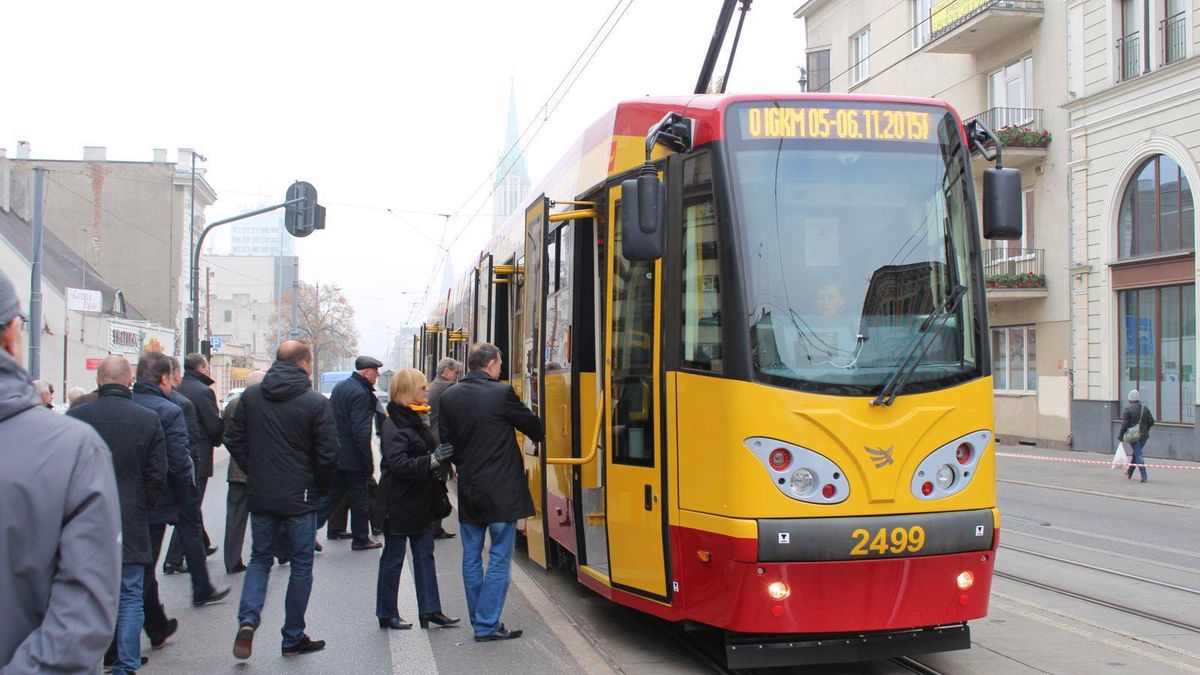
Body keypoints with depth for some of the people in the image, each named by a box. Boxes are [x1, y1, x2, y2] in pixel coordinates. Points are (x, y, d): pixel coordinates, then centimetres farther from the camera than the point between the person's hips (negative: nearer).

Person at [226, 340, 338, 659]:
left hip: (260, 496, 4)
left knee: (259, 558, 19)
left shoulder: (250, 396, 1)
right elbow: (327, 455, -12)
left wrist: (254, 472, 14)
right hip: (299, 499, -4)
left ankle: (247, 620, -2)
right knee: (301, 565, 10)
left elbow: (233, 439, 6)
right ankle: (293, 638, 17)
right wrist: (320, 488, 4)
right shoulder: (317, 403, -12)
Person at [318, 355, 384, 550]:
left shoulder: (340, 387, 12)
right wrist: (368, 462, -17)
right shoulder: (361, 394, -18)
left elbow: (330, 420, 18)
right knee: (359, 499, 5)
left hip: (334, 454, 8)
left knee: (331, 495, 14)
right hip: (351, 458, -8)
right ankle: (360, 539, 14)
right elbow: (361, 432, -22)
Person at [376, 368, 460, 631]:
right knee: (394, 558, 3)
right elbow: (398, 464, -26)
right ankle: (387, 615, 13)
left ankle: (430, 610, 15)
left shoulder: (416, 420, 11)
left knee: (425, 555, 10)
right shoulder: (394, 426, -17)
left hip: (420, 500, 9)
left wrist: (441, 457, 7)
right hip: (399, 502, -9)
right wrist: (432, 460, -32)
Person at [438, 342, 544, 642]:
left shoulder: (449, 397, 2)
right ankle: (487, 625, 2)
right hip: (501, 492, -5)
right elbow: (531, 425, 1)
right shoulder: (502, 393, -12)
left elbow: (445, 441, 8)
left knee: (471, 558, 13)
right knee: (499, 559, 2)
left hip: (468, 490, 5)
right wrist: (541, 435, 24)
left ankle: (479, 620, 20)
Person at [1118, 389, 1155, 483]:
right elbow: (1151, 421, 9)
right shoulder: (1145, 408, 7)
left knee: (1138, 455, -5)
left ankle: (1144, 476, -15)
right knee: (1136, 453, 19)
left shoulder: (1127, 409, -9)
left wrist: (1120, 436, -6)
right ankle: (1129, 473, 30)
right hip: (1144, 435, 5)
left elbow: (1124, 424, -12)